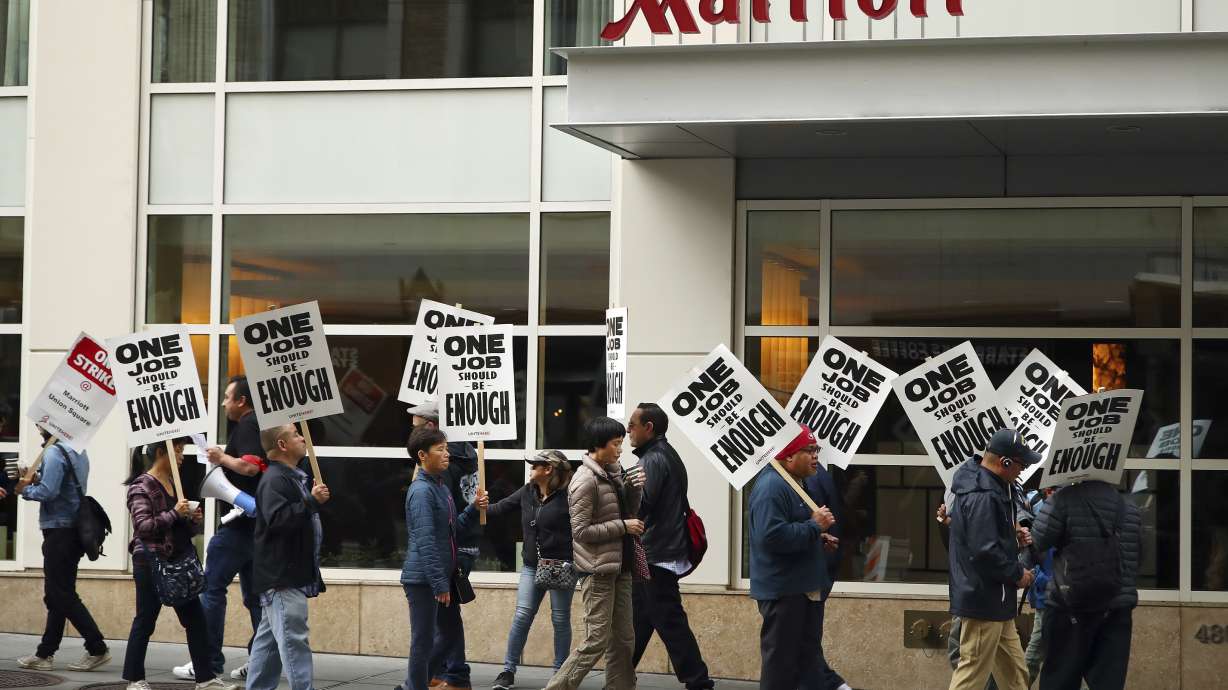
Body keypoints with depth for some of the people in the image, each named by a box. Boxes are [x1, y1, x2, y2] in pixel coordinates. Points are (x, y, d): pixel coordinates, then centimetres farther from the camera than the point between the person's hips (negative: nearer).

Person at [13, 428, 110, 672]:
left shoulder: (54, 453, -15)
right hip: (75, 529, 9)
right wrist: (36, 480, 8)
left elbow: (48, 492, -23)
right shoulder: (78, 451, 13)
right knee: (57, 595, 12)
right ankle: (44, 654, 16)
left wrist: (26, 490, -6)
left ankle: (97, 649, -7)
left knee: (62, 595, -5)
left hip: (59, 531, -9)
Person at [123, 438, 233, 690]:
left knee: (195, 618, 5)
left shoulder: (176, 484, 14)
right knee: (145, 620, 2)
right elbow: (143, 526, -19)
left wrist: (194, 520, 2)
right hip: (151, 562, -8)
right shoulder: (142, 486, -9)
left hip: (179, 562, 8)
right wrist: (174, 513, -22)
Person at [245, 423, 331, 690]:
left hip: (291, 575, 11)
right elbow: (277, 519, -29)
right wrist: (312, 501, -25)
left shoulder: (295, 478, 19)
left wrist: (316, 498, 19)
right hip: (282, 578, -11)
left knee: (268, 639, 14)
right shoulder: (274, 480, -15)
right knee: (294, 639, -13)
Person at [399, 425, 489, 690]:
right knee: (423, 641, -1)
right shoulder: (421, 491, -16)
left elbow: (453, 528, 21)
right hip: (423, 579, -10)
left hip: (444, 576, 10)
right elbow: (426, 542, -21)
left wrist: (474, 508, 5)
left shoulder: (442, 487, 14)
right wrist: (439, 584, -22)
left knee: (452, 634, 15)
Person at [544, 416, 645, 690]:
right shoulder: (586, 481, -15)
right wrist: (623, 526, -17)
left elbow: (629, 512, 18)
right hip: (599, 570, -8)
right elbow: (581, 531, -18)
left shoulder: (613, 473, 10)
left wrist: (635, 489, -1)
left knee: (624, 639, 11)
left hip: (620, 566, 8)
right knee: (597, 641, -8)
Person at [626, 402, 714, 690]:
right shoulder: (666, 455, 17)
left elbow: (641, 504, -24)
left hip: (656, 555, -10)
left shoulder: (655, 459, -15)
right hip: (660, 551, 10)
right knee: (637, 617, 15)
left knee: (669, 621, -8)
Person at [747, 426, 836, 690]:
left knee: (807, 658, 14)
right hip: (783, 591, -10)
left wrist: (818, 536, 9)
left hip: (806, 588, 10)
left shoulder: (800, 483, 15)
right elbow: (772, 536, -30)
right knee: (781, 660, -6)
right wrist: (814, 526, -21)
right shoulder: (771, 487, -18)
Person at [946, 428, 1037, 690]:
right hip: (984, 601, -11)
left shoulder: (985, 484, 10)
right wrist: (1017, 574, -13)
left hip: (995, 601, 11)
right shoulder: (982, 496, -23)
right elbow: (985, 552, -27)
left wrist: (1012, 533, 7)